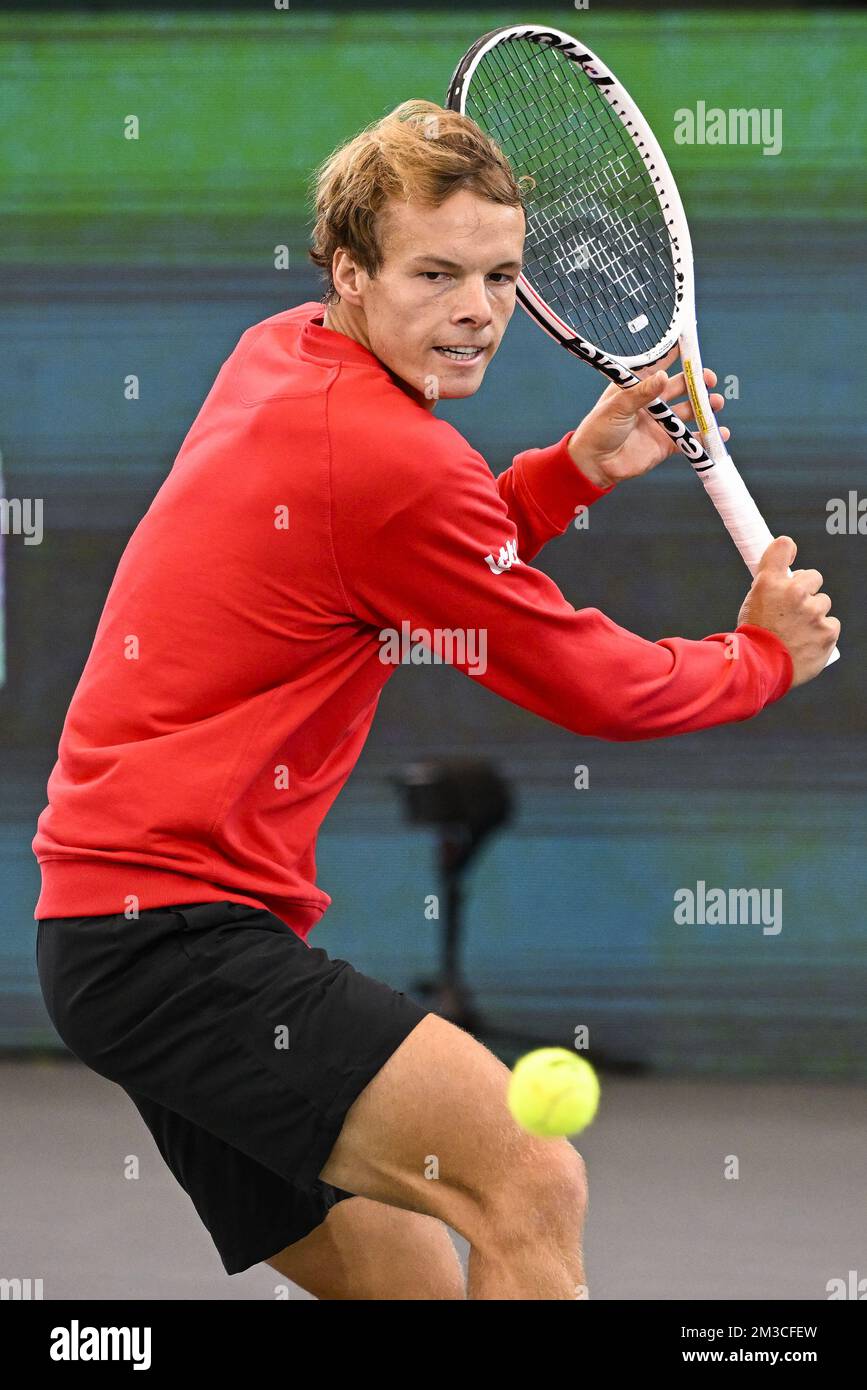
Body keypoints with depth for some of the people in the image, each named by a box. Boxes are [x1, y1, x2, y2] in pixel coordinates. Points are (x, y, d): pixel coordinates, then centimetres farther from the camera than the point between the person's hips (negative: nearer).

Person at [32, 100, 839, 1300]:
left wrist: (576, 468, 14)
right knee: (533, 1188, -22)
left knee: (416, 1286, 13)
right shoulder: (392, 458, -16)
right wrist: (765, 654, 11)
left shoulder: (276, 356, 12)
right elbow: (592, 686, -6)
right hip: (173, 926, -11)